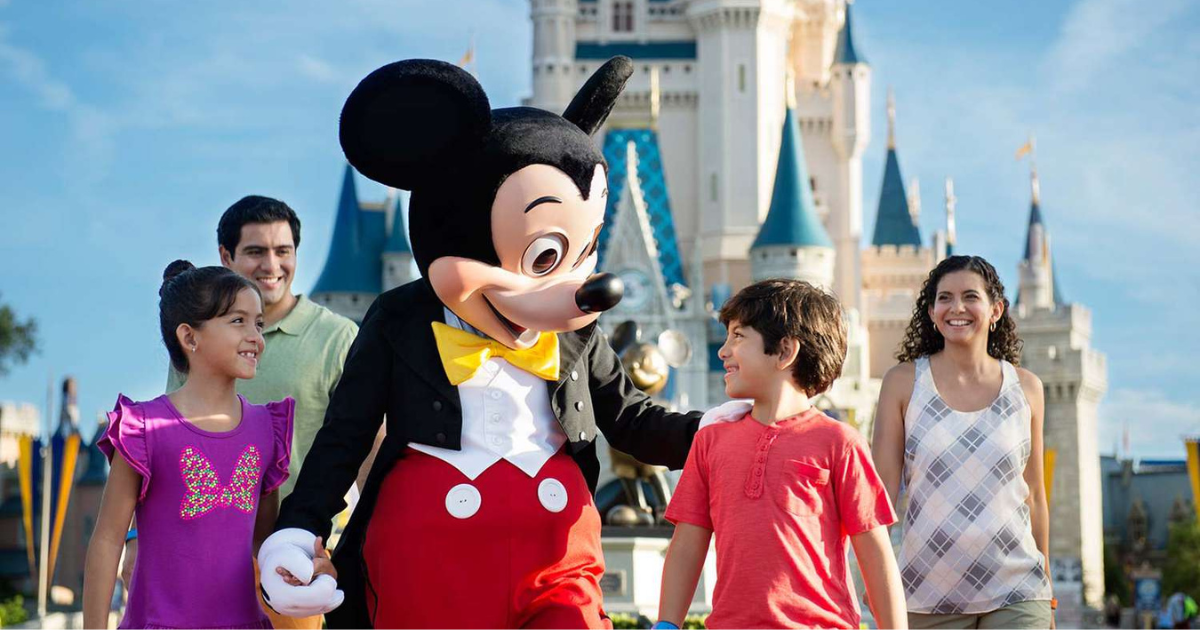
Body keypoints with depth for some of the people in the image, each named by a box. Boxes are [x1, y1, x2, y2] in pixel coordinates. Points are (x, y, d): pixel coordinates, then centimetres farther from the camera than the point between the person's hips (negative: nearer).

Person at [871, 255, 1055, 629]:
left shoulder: (1025, 388, 6)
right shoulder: (904, 382, 1)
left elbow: (1034, 495, 13)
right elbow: (883, 487, 0)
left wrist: (1047, 592, 16)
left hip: (1016, 596, 1)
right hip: (929, 594, -1)